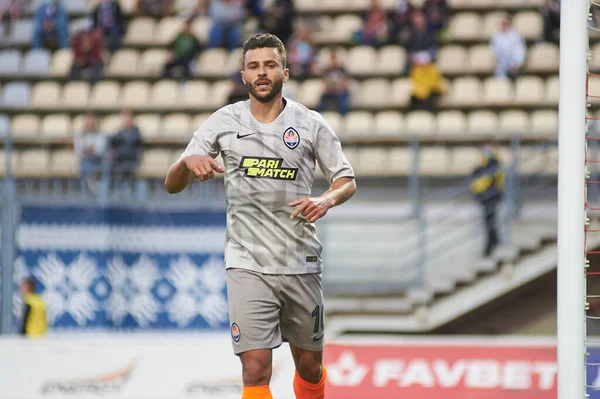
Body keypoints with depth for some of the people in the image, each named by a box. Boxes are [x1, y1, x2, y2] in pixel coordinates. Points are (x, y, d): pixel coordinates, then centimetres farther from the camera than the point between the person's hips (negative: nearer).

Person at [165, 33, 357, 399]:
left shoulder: (310, 123, 1)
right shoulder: (224, 122, 2)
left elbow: (347, 180, 8)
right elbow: (172, 186, 2)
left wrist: (327, 200, -16)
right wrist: (188, 162, -21)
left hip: (301, 265, 1)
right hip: (248, 267, -1)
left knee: (310, 366, 13)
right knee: (256, 369, -13)